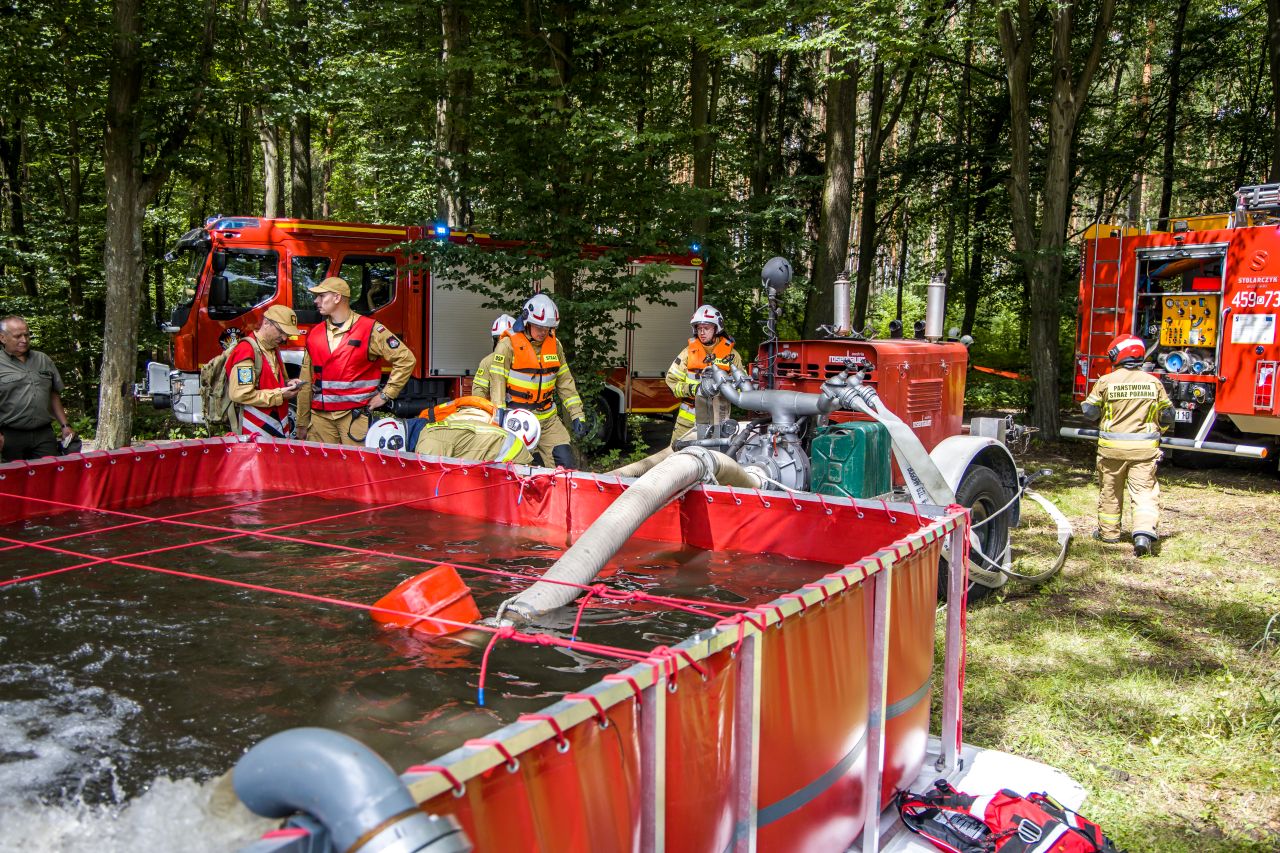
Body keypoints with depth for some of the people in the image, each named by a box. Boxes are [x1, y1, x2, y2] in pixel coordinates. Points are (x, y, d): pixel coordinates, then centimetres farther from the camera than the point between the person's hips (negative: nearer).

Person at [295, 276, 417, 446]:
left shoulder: (370, 330, -2)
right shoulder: (314, 333, 14)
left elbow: (406, 359, -4)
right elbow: (306, 383, 16)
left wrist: (385, 395, -5)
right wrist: (302, 422, 15)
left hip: (355, 417, -4)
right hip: (320, 417, 5)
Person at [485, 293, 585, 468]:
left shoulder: (554, 344, 9)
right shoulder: (508, 345, -7)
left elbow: (565, 382, 13)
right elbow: (497, 383, -9)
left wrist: (577, 415, 7)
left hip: (548, 418, 4)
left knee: (565, 462, -5)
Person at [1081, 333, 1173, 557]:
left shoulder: (1106, 381, -6)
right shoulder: (1154, 382, 1)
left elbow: (1090, 411, -1)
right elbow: (1167, 415, 8)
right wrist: (1156, 431, 27)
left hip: (1112, 445, 0)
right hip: (1145, 447, 1)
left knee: (1110, 490, 15)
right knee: (1144, 490, -1)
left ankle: (1108, 531, 26)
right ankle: (1145, 532, -18)